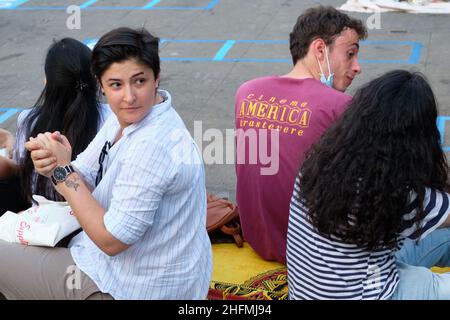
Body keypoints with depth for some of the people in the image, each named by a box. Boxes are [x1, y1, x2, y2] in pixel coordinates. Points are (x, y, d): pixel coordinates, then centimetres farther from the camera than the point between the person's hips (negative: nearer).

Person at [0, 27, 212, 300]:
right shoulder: (126, 117, -2)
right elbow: (83, 183, 1)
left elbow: (110, 240, -26)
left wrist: (64, 171, -24)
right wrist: (52, 167, -21)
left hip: (140, 287, -9)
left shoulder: (151, 147, -31)